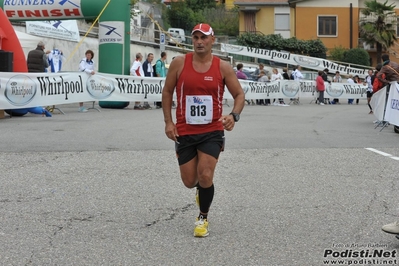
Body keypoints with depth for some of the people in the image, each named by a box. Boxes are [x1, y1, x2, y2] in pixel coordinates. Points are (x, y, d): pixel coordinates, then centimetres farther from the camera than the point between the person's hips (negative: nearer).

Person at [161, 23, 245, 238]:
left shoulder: (222, 67, -5)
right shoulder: (179, 63, -4)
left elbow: (239, 94, 1)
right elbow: (167, 92, 6)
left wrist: (234, 115, -18)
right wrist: (168, 121, -2)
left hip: (212, 132, -1)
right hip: (184, 132, 1)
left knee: (205, 176, -13)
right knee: (190, 182, 7)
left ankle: (203, 218, 10)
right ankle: (201, 187, 45)